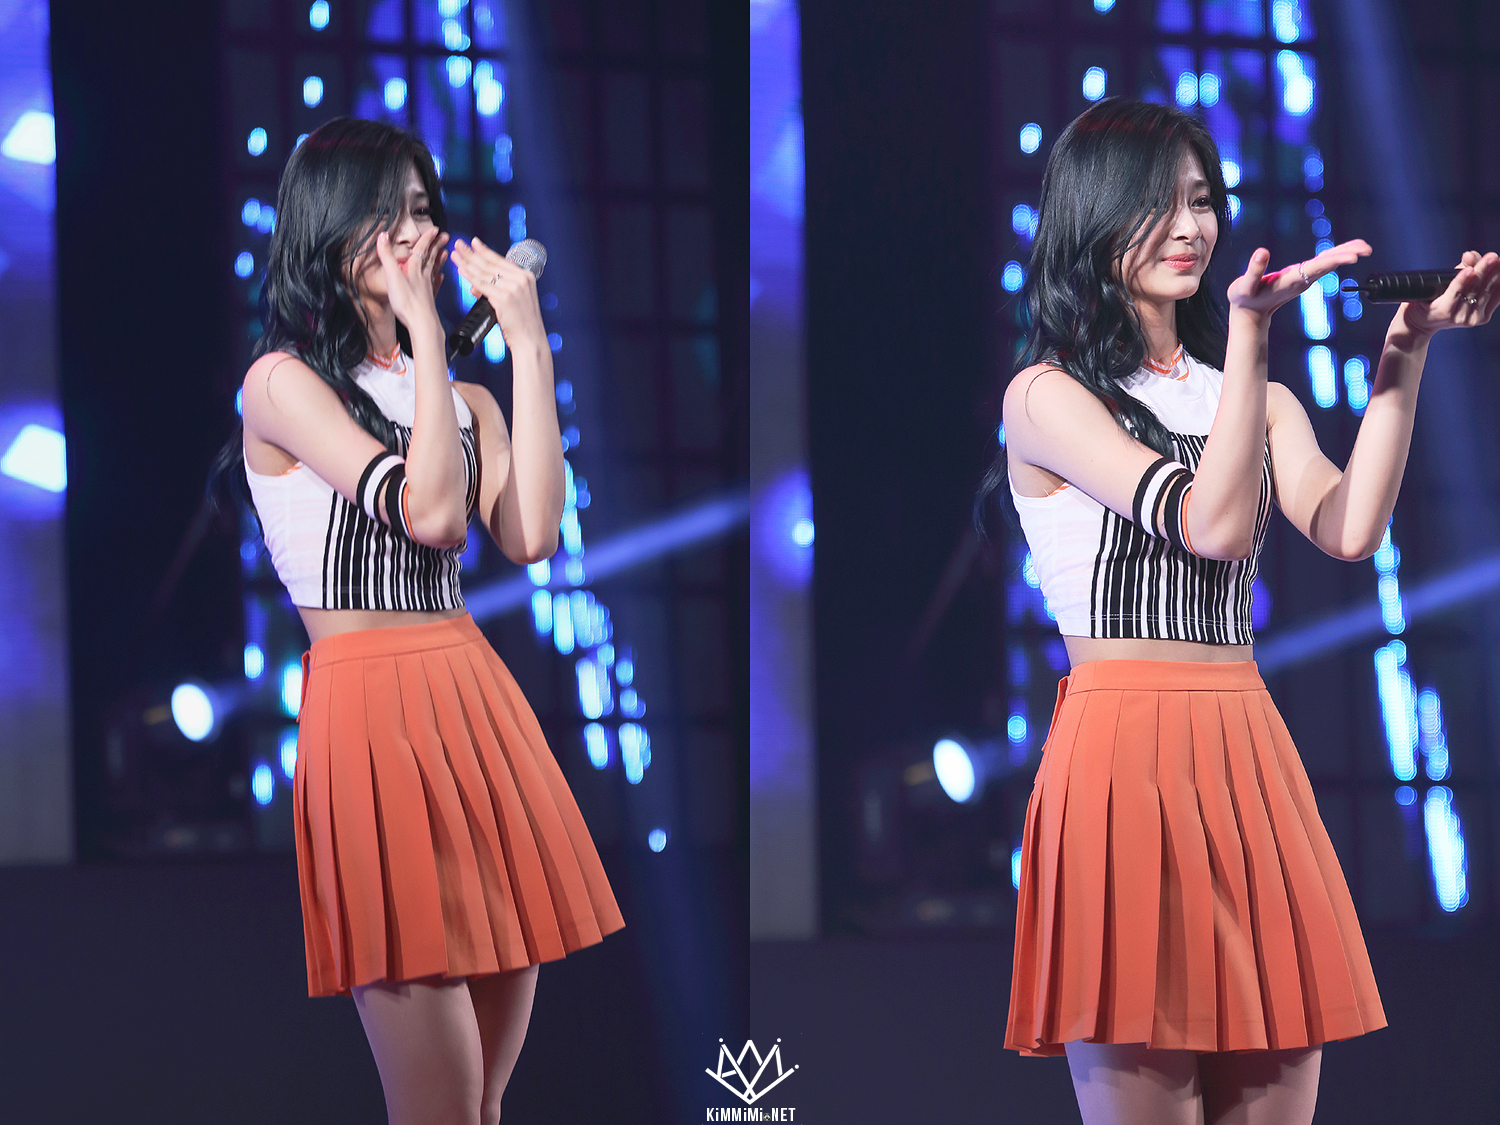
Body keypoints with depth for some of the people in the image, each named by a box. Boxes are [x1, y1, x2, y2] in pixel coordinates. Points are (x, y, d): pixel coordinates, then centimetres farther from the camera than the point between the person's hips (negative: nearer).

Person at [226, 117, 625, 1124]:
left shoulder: (462, 397, 17)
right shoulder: (282, 382, -3)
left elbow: (530, 535, -1)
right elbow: (428, 510, -14)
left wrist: (529, 349, 1)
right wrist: (424, 329, -8)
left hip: (479, 702, 7)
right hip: (371, 707, -7)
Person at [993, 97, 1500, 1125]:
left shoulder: (1254, 397, 18)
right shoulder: (1048, 396, 0)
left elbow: (1351, 530, -2)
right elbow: (1213, 524, -13)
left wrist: (1404, 352, -7)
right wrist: (1251, 332, -17)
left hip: (1250, 756, 6)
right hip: (1124, 757, -6)